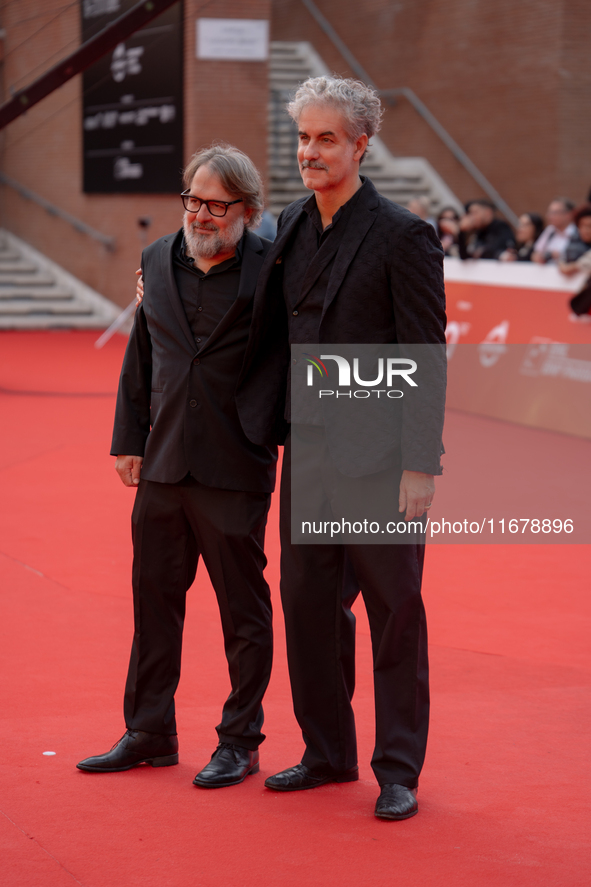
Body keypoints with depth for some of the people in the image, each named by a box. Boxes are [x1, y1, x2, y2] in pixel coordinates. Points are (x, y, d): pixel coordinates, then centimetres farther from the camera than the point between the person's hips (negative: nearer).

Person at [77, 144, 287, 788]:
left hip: (234, 469, -6)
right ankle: (149, 734, 25)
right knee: (154, 597, 13)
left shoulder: (271, 269, -9)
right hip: (163, 465, 6)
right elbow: (141, 356, 15)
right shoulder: (157, 261, 9)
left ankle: (240, 741, 18)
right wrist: (129, 439, 13)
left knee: (243, 609, 6)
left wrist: (282, 435, -11)